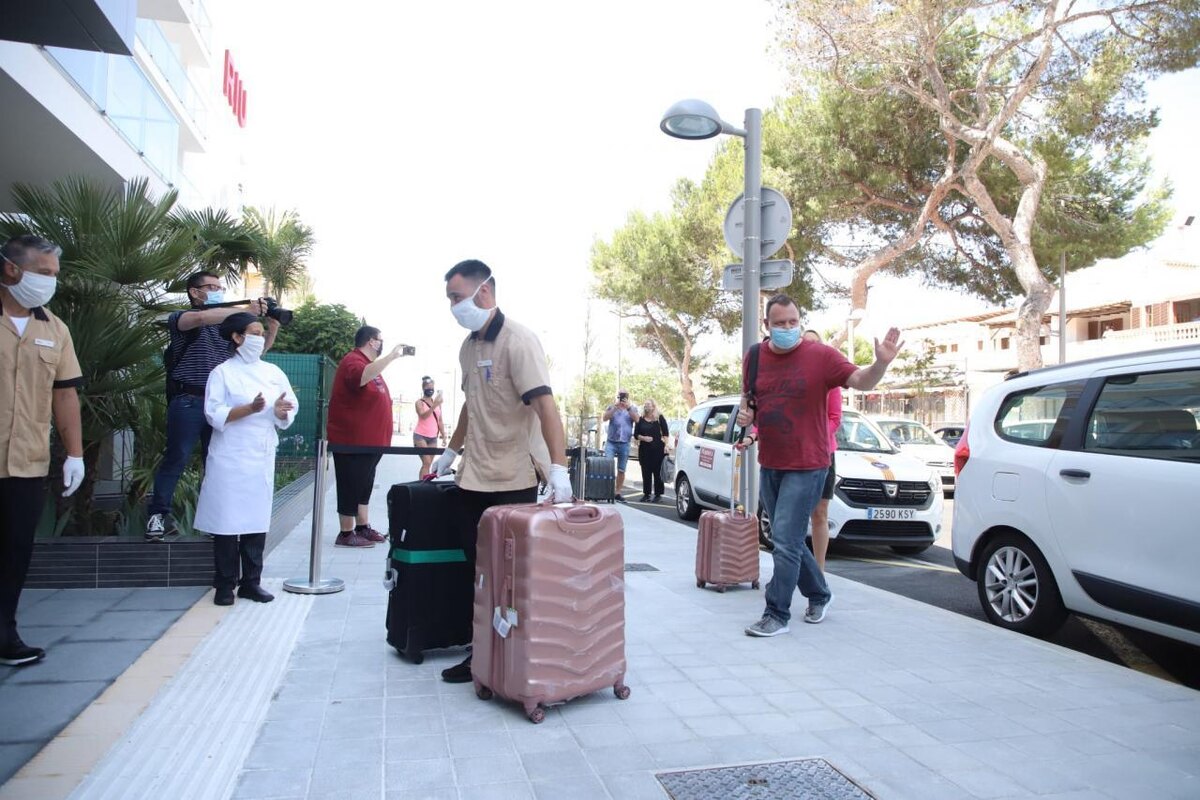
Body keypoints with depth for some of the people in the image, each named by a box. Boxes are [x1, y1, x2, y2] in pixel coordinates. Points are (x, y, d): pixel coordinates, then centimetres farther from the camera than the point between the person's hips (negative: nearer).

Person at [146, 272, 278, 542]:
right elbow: (201, 318, -22)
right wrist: (246, 311, -23)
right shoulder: (181, 318, 2)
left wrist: (272, 329, 1)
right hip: (189, 401, -5)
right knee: (176, 459, -3)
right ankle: (158, 516, 8)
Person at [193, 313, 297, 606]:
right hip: (230, 458, -4)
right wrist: (250, 409, -23)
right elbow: (214, 414, -11)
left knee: (257, 519, 6)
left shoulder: (274, 372, 10)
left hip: (262, 458, 4)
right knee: (227, 519, 0)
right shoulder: (223, 372, -2)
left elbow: (288, 415, 10)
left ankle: (251, 581, 16)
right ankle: (225, 584, 10)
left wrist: (280, 413, -13)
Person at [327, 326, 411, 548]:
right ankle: (346, 534, 4)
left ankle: (363, 528, 24)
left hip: (369, 440, 10)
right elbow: (362, 377, -39)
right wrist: (392, 355, -35)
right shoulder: (353, 361, -14)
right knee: (351, 487, -3)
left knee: (364, 487, 16)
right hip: (352, 441, -10)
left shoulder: (369, 363, 18)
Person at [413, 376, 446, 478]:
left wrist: (443, 435, 12)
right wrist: (434, 406, -35)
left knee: (428, 464, 6)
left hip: (433, 437, 5)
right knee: (426, 463, -14)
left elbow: (440, 420, 14)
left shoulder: (437, 402, 9)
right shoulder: (420, 402, -6)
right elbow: (423, 416, -24)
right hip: (420, 436, -5)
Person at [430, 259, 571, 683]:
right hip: (474, 478, 7)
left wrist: (558, 467, -31)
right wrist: (451, 450, 24)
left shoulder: (518, 340, -13)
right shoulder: (468, 346, 11)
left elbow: (544, 404, -22)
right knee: (477, 566, 10)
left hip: (513, 481, -7)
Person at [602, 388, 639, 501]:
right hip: (611, 442, -1)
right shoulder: (611, 407, 10)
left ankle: (618, 493, 11)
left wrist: (628, 407, -17)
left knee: (621, 470, 5)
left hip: (624, 443, 1)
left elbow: (636, 420, -8)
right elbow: (605, 418, -7)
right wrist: (615, 407, -17)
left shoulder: (632, 408, 10)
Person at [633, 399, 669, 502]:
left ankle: (658, 494, 4)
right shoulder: (640, 419, 10)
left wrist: (665, 445, -6)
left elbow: (666, 433, 3)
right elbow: (636, 434, 8)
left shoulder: (659, 418, 3)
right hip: (644, 448, 3)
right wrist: (643, 438, -10)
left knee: (657, 471, -2)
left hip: (657, 448, -3)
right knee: (646, 472, 3)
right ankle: (646, 494, 10)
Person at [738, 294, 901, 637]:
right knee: (789, 541, 17)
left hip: (806, 467, -6)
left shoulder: (821, 355, -9)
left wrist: (881, 362, -34)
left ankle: (777, 616, 4)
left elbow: (860, 381, -15)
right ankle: (819, 595, 38)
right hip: (769, 465, 6)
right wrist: (745, 412, -4)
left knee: (786, 543, -8)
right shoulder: (755, 357, 4)